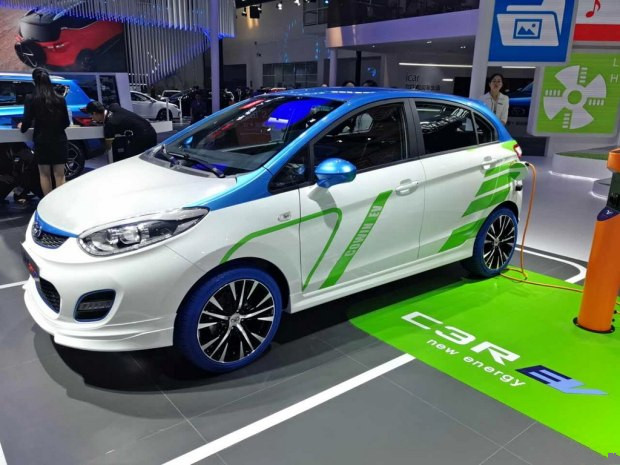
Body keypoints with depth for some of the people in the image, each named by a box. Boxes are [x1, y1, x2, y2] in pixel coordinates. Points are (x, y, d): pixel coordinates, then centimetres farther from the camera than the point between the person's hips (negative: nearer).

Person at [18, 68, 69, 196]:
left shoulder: (31, 99, -7)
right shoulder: (60, 99, -1)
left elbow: (27, 122, -6)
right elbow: (66, 123, 6)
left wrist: (21, 127, 17)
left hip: (41, 141, -1)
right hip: (59, 140, 1)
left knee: (44, 174, 11)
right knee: (59, 175, 5)